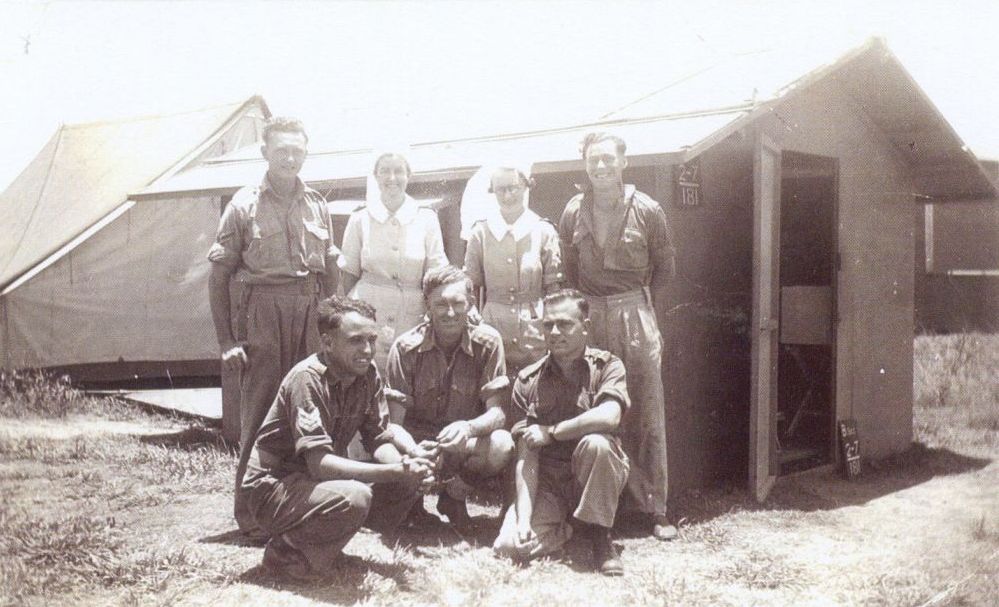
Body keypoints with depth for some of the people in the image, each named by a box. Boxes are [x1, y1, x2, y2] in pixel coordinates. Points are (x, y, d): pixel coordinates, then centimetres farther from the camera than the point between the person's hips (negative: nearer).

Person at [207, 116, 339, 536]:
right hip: (263, 310, -4)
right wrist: (226, 341, -6)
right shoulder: (245, 205, 1)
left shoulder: (317, 205, 12)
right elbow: (219, 276, 0)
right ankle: (252, 513, 7)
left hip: (311, 312, 4)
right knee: (259, 412, -2)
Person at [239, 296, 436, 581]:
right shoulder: (307, 379, -24)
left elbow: (380, 440, 0)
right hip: (273, 486, -8)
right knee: (353, 497, -34)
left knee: (410, 481, -8)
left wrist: (404, 465, -24)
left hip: (321, 480, 8)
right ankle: (285, 553, -9)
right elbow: (319, 463, -30)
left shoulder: (368, 375, -1)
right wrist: (395, 471, -35)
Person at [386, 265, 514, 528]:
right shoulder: (405, 347, -10)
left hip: (468, 443, 0)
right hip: (417, 439, 0)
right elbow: (395, 421, -13)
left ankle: (455, 493, -2)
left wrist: (469, 427, -38)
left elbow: (497, 412, -13)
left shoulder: (487, 342, -9)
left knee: (502, 445, -32)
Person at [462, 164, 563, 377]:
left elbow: (553, 287, 5)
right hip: (493, 327, 1)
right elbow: (471, 286, 9)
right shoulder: (481, 232, 4)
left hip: (535, 328, 0)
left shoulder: (544, 231, 2)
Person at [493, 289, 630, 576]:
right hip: (547, 481, 2)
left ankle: (598, 535, -13)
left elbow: (609, 417, -27)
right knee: (509, 545, -22)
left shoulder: (607, 366, -5)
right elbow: (526, 456, -6)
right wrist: (523, 518, -18)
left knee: (596, 442, -35)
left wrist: (550, 432, -17)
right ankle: (565, 528, 11)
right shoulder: (528, 380, -1)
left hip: (593, 477, -2)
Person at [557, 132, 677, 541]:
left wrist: (644, 306, 8)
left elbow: (664, 265, 9)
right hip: (588, 318, 2)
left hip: (635, 315, -2)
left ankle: (654, 507, 4)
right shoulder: (573, 212, 6)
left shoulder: (647, 210, 0)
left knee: (645, 413, -1)